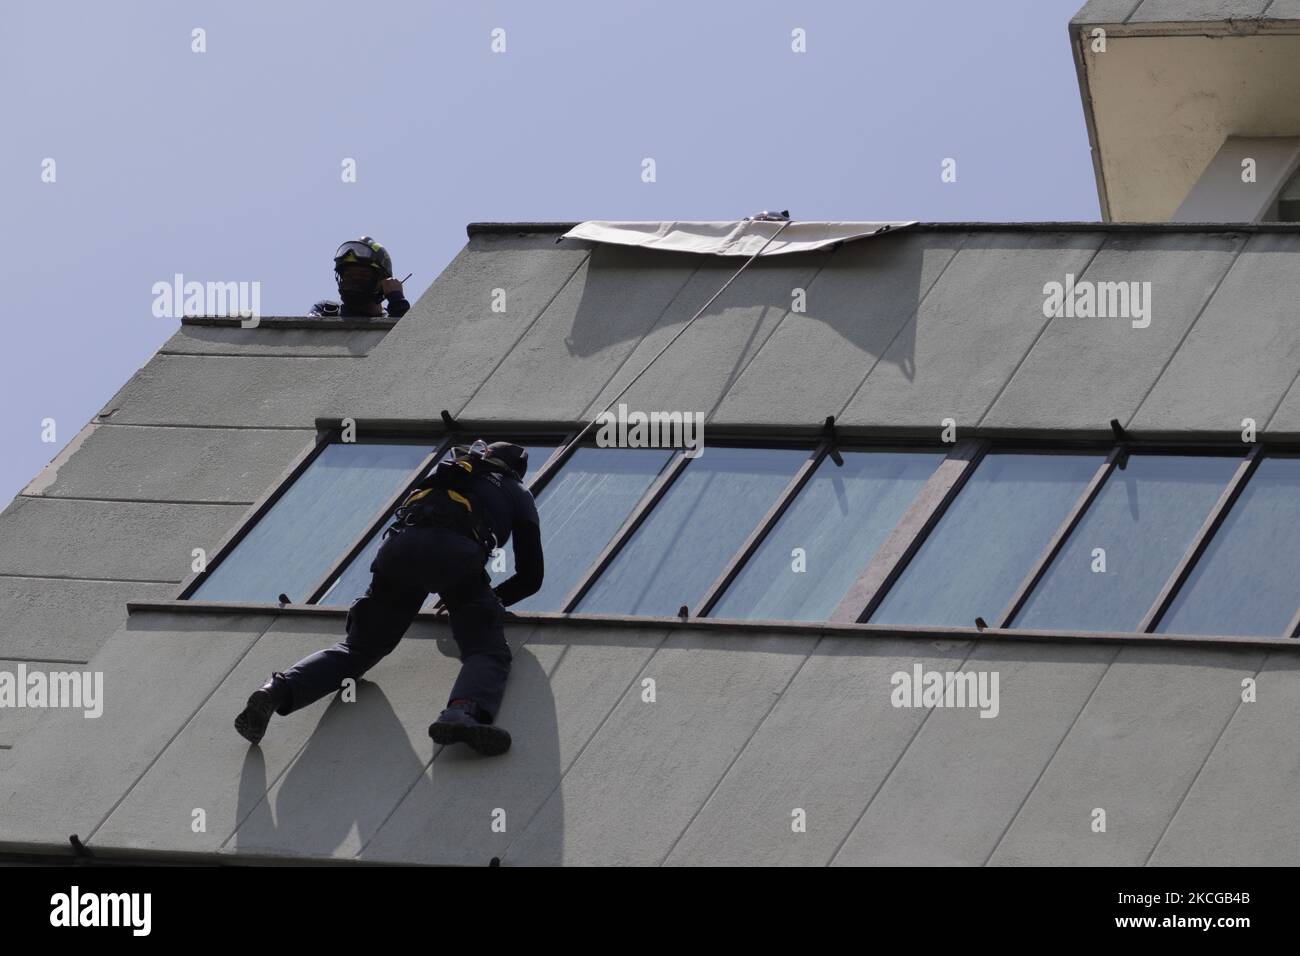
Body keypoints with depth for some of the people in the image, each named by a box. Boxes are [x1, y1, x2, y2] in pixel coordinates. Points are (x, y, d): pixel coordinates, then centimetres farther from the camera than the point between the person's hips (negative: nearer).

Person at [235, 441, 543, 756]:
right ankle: (464, 713, -42)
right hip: (456, 553, -4)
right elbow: (531, 578, 29)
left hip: (399, 544, 4)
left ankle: (278, 690, -15)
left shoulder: (445, 472, 43)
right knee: (488, 652, -7)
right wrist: (493, 599, 45)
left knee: (357, 649, 11)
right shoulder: (518, 494, 33)